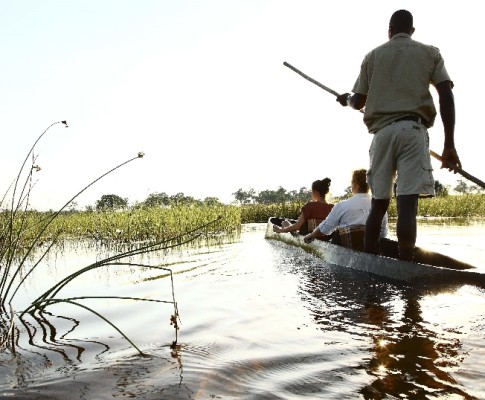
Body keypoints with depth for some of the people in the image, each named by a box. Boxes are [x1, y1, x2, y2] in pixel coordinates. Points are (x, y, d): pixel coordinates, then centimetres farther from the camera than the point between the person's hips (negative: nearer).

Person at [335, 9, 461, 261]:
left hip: (381, 131, 2)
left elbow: (358, 102, 14)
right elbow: (446, 96, 2)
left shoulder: (373, 56, 17)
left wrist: (346, 99, 38)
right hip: (413, 129, -2)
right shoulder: (430, 53, 14)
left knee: (378, 203, 10)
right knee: (407, 203, -12)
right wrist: (449, 144, 1)